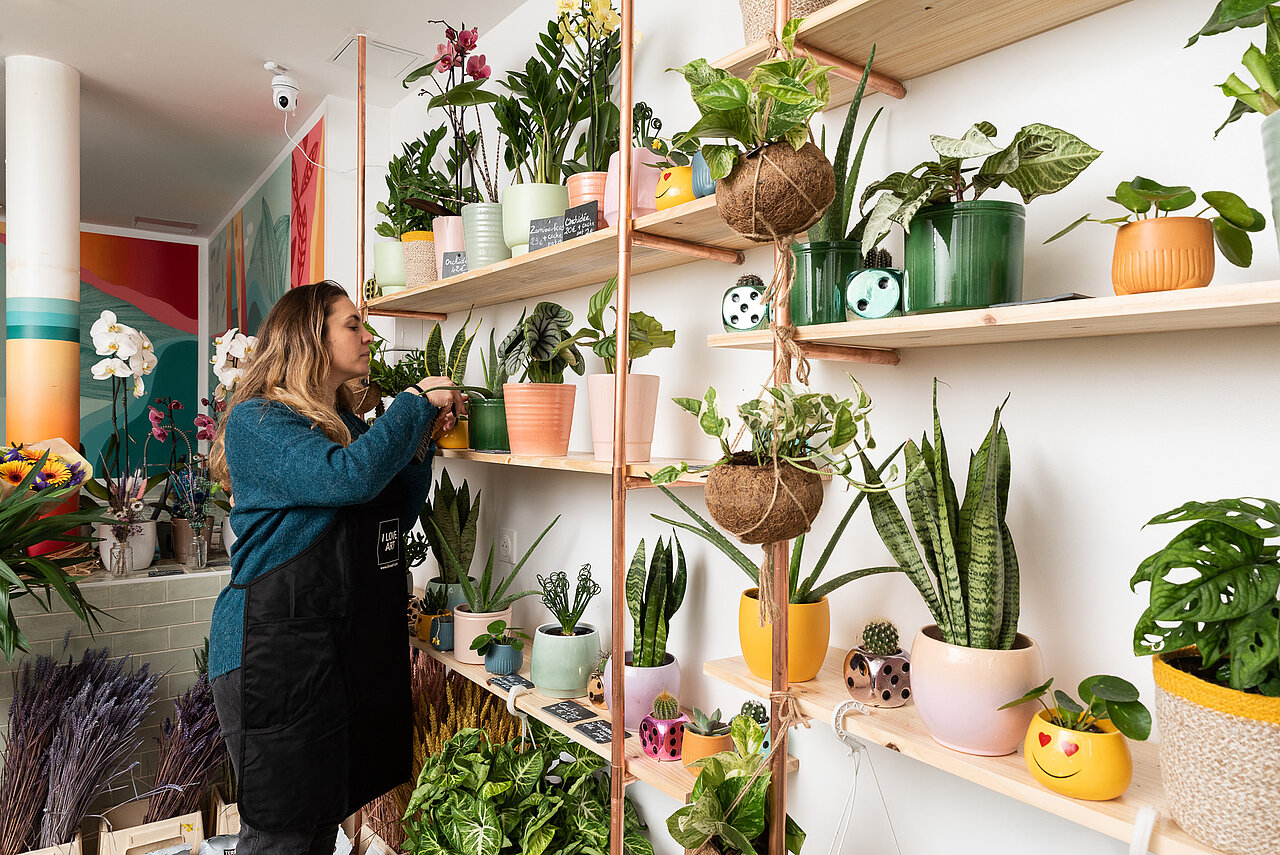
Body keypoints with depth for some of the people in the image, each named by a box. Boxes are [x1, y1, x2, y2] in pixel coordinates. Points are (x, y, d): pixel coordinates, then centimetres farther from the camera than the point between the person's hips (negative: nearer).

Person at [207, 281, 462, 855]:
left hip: (357, 644, 8)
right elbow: (349, 479, -28)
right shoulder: (256, 421, -10)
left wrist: (423, 438, 4)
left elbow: (396, 518, 16)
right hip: (278, 650, -8)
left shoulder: (347, 423, 15)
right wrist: (415, 404, -16)